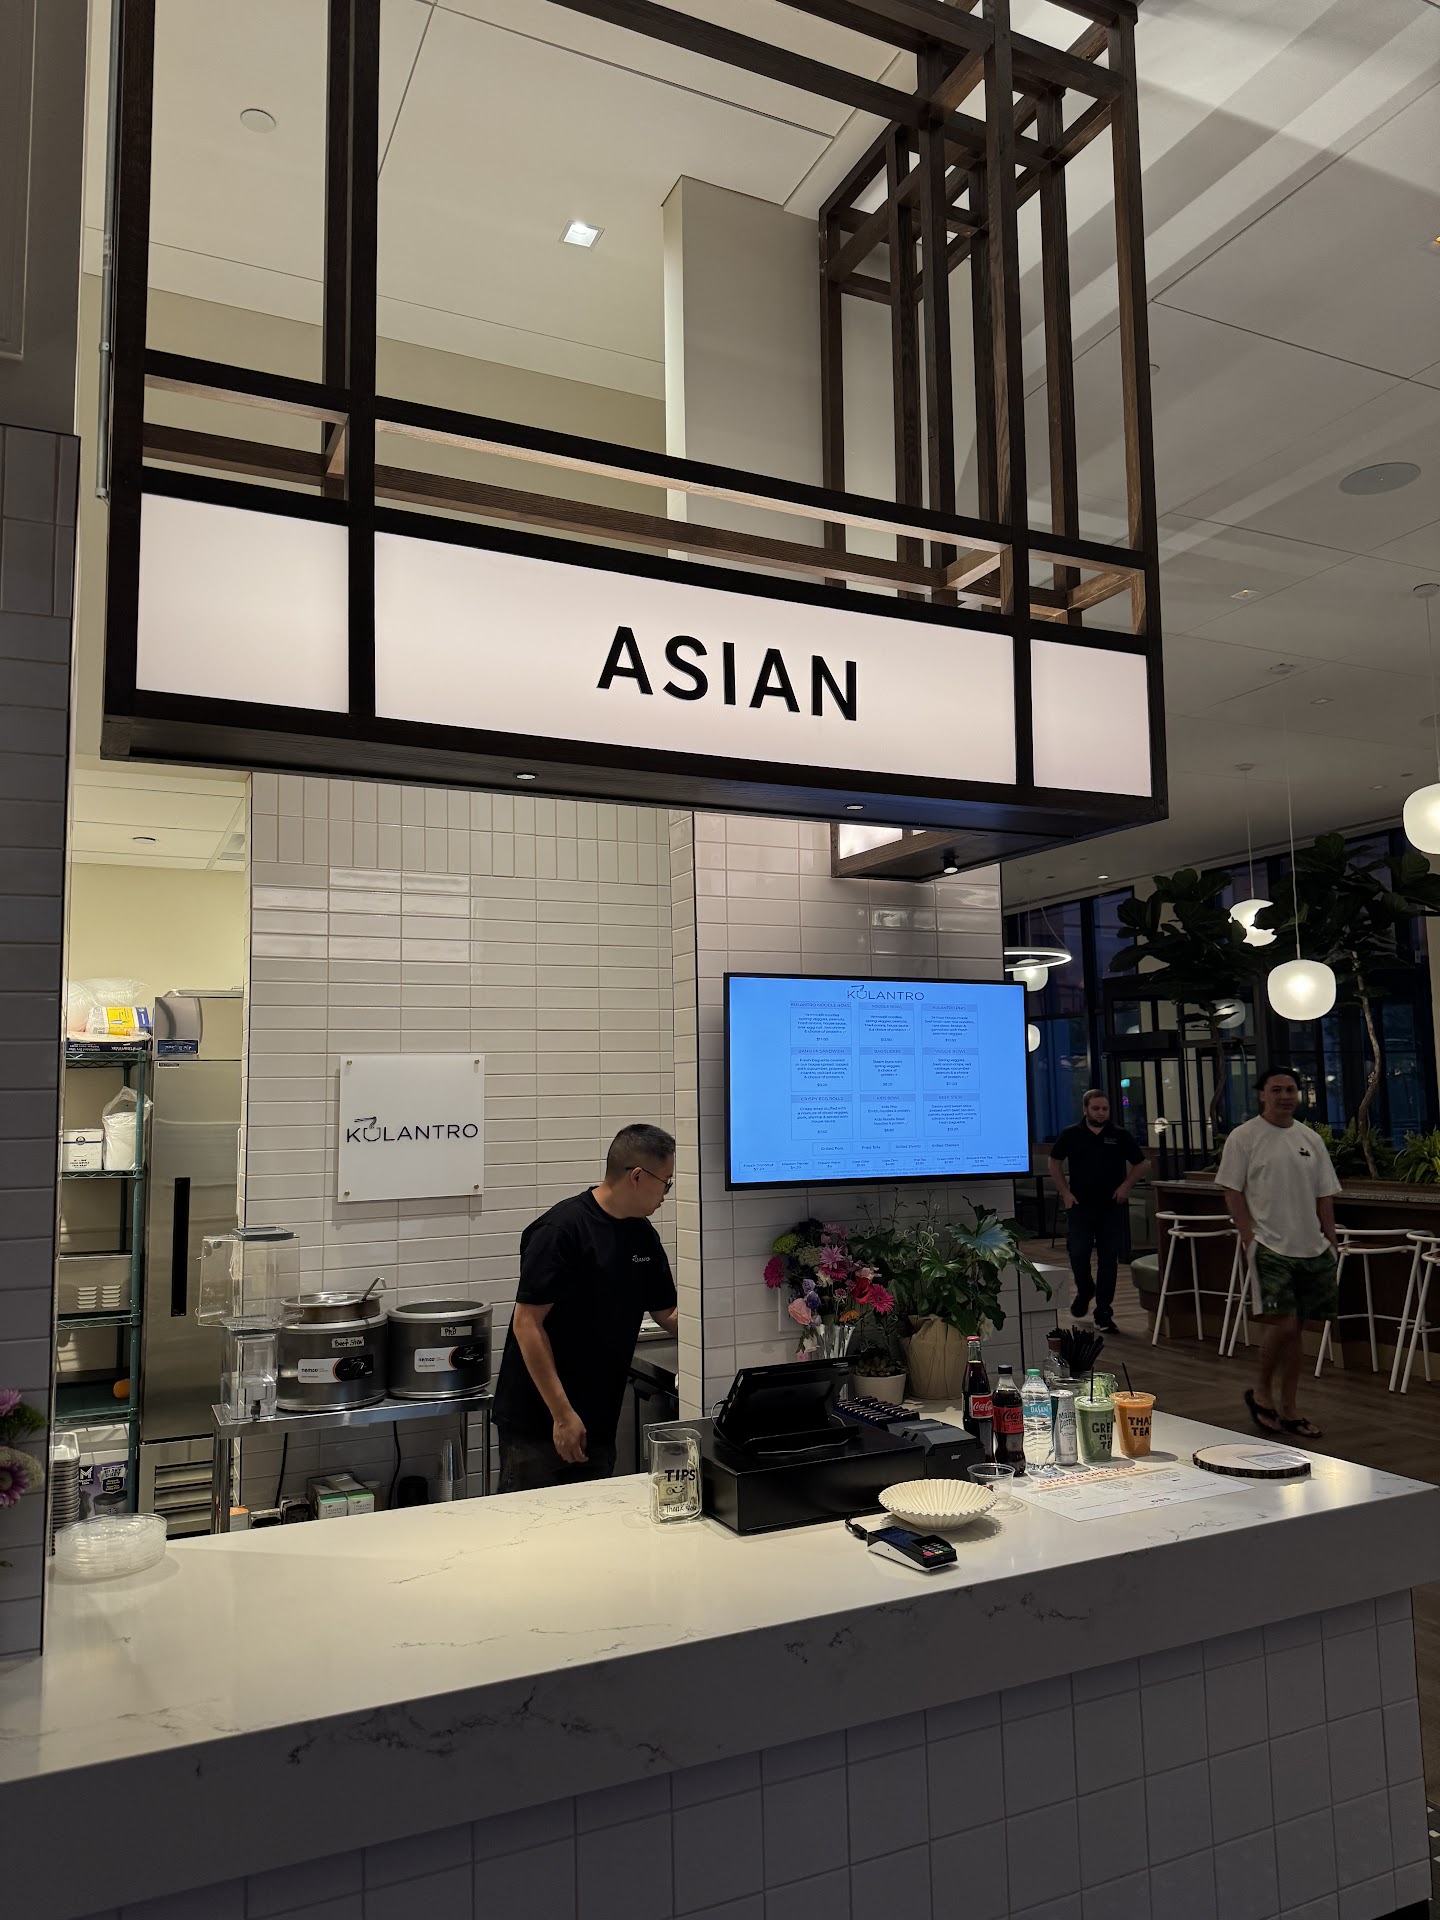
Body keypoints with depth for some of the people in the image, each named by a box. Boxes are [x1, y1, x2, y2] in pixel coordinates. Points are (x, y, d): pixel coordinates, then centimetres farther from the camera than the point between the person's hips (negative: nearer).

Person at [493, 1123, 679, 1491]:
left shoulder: (643, 1236, 7)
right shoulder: (562, 1230, -18)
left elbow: (668, 1315, 15)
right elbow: (527, 1324, -19)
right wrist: (562, 1415, -19)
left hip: (600, 1425, 7)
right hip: (537, 1428, -7)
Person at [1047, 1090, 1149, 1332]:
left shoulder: (1120, 1136, 3)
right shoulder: (1071, 1135, 1)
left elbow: (1140, 1163, 13)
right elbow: (1053, 1163, 11)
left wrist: (1126, 1185, -1)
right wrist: (1065, 1191, 2)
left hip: (1111, 1206, 1)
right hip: (1080, 1205, 0)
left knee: (1109, 1260, 1)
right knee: (1078, 1254, -4)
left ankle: (1104, 1313, 10)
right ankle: (1084, 1292, 27)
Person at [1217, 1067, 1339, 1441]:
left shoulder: (1311, 1140, 12)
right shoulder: (1244, 1137, -3)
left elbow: (1324, 1196, 15)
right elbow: (1232, 1192, -5)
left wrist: (1330, 1241, 8)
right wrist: (1250, 1238, -12)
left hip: (1312, 1249, 5)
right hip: (1269, 1247, -5)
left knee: (1295, 1327, 9)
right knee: (1285, 1322, -14)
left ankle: (1287, 1409, 19)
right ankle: (1261, 1391, 10)